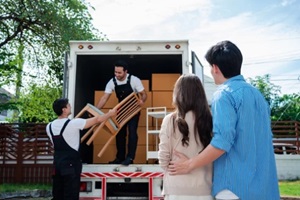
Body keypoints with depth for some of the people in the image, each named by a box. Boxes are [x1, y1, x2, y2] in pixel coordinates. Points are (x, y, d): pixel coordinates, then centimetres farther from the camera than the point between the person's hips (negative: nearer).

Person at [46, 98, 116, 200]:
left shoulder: (49, 126, 4)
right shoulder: (74, 123, -14)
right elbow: (97, 120, -6)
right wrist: (110, 113, 11)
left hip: (57, 162, 7)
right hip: (71, 163, -7)